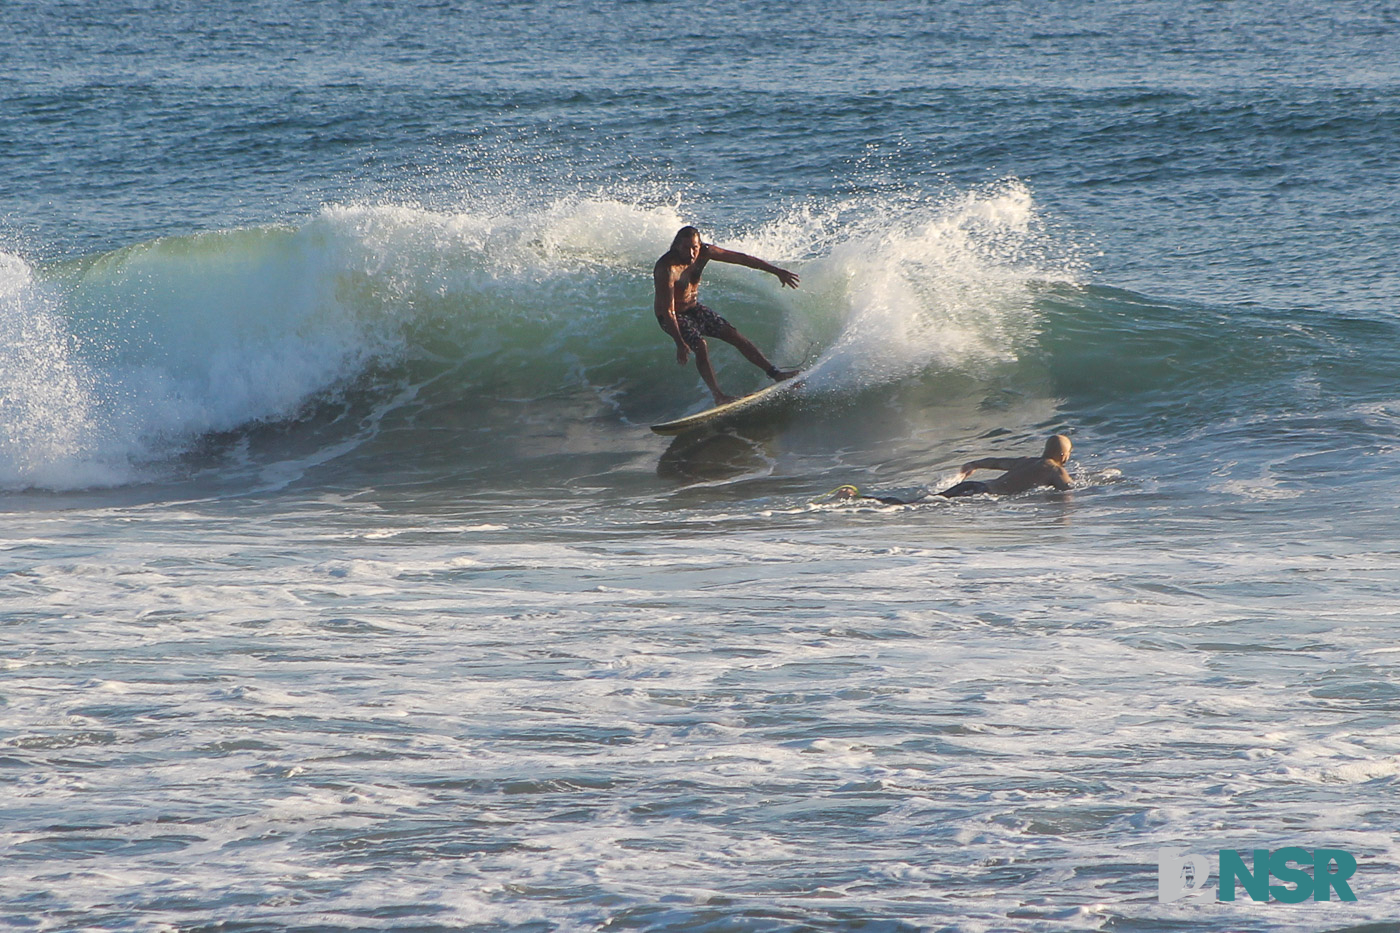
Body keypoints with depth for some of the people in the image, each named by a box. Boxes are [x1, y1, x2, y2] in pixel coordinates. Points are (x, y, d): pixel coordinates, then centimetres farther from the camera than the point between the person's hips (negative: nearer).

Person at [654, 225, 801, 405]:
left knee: (735, 335, -2)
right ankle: (718, 396, -24)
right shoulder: (667, 269, -32)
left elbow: (741, 259, -7)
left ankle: (774, 373, 5)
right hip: (673, 317, -6)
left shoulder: (704, 252, -14)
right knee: (700, 345, -28)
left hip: (694, 309, 6)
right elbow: (668, 310, -34)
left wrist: (777, 272, -6)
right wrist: (680, 343, -40)